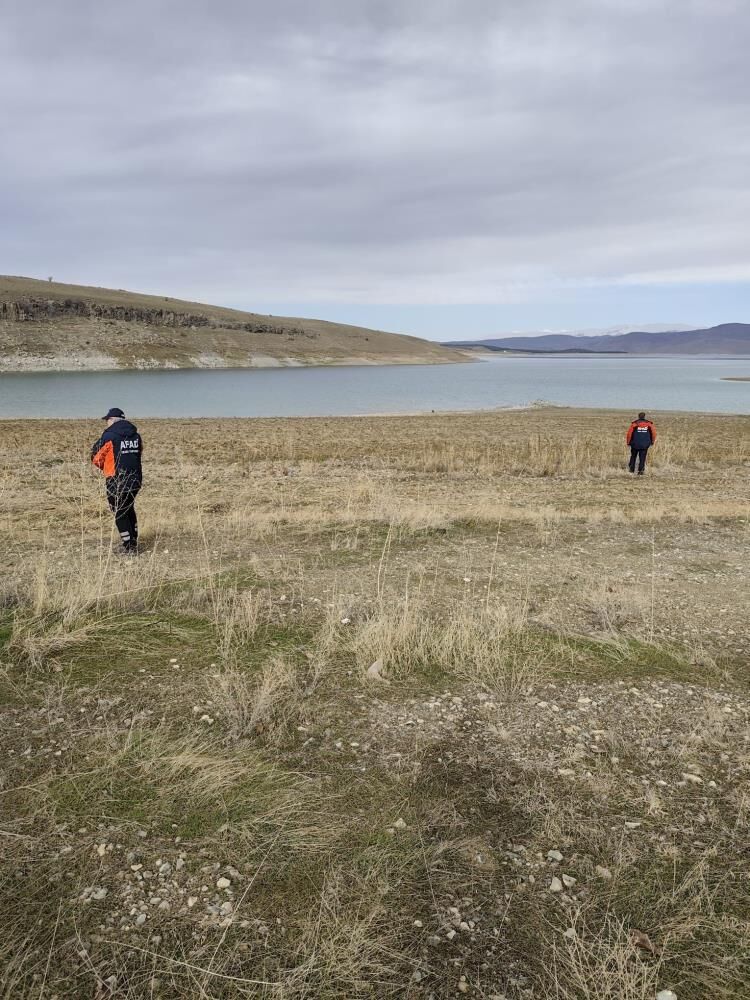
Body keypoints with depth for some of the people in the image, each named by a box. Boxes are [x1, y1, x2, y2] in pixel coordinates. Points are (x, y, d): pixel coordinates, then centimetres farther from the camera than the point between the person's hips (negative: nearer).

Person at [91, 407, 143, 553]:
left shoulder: (109, 436, -12)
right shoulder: (136, 435, 6)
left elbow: (96, 457, -4)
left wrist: (104, 467, 15)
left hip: (117, 481, -6)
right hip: (135, 480, 6)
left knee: (120, 514, 7)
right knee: (129, 510, 24)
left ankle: (129, 547, 8)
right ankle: (133, 543, 28)